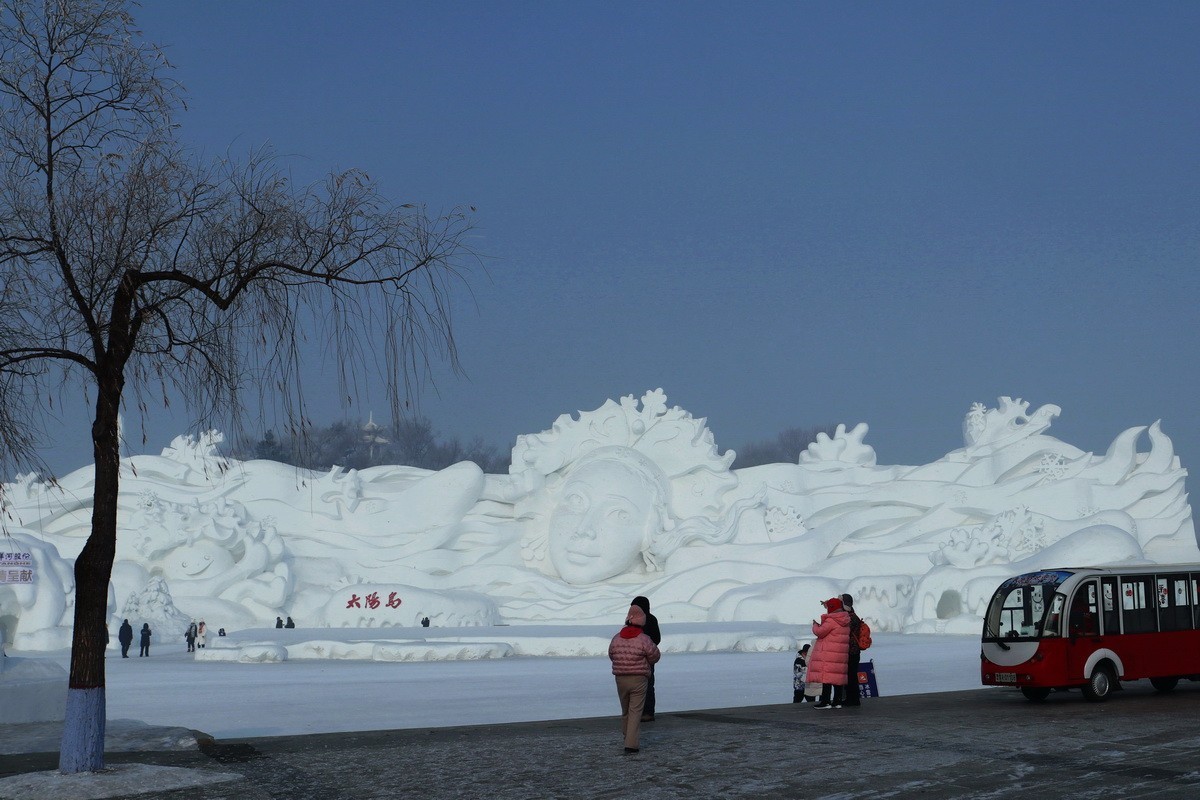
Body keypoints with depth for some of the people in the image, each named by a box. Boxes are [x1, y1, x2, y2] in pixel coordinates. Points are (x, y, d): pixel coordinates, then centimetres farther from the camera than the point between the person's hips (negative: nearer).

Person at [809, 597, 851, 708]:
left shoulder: (831, 621, -15)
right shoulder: (845, 620, 12)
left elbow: (820, 632, -13)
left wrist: (815, 625, 8)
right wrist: (827, 604, 37)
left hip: (828, 654, -8)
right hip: (841, 654, 8)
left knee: (827, 677, -7)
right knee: (838, 677, 9)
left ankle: (826, 701, -9)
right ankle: (837, 701, 11)